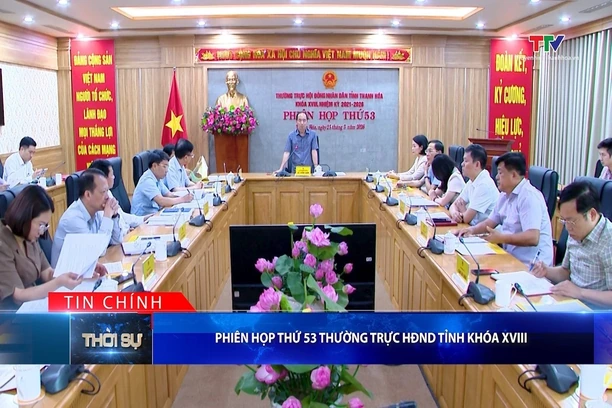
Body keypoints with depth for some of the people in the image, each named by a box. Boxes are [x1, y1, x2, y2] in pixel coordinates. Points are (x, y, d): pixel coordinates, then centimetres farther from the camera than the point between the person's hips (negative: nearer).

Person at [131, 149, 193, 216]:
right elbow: (161, 201, -27)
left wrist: (185, 196, -6)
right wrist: (183, 199, -18)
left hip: (154, 213, 9)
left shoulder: (157, 178, 8)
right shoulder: (147, 180, -19)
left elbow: (169, 195, 12)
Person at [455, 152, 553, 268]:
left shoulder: (529, 196, -17)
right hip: (512, 258, 8)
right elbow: (491, 222, 20)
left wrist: (500, 238, -19)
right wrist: (473, 229, 2)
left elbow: (533, 238, -25)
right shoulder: (505, 195, 12)